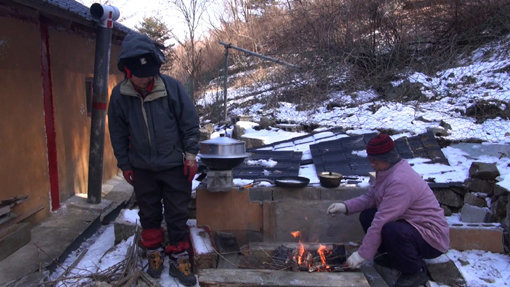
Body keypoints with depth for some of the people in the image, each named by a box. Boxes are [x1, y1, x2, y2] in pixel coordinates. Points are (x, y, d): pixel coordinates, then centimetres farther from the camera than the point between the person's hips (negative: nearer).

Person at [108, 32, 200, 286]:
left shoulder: (171, 87, -15)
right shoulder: (120, 95, -9)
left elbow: (190, 122, -6)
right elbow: (117, 133, 2)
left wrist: (191, 153, -7)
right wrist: (124, 164, 5)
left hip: (174, 165, -2)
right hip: (142, 168, 2)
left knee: (177, 215, 8)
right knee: (149, 215, 17)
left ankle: (179, 259, 23)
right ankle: (154, 254, 37)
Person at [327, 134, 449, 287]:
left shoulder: (400, 182, -29)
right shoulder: (387, 170, 2)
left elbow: (382, 222, -30)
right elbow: (370, 197, 10)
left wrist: (363, 254, -25)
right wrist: (346, 206, -6)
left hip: (432, 237, -9)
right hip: (409, 223, 9)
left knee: (390, 230, -36)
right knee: (367, 216, 0)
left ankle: (416, 271, -8)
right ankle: (396, 256, 15)